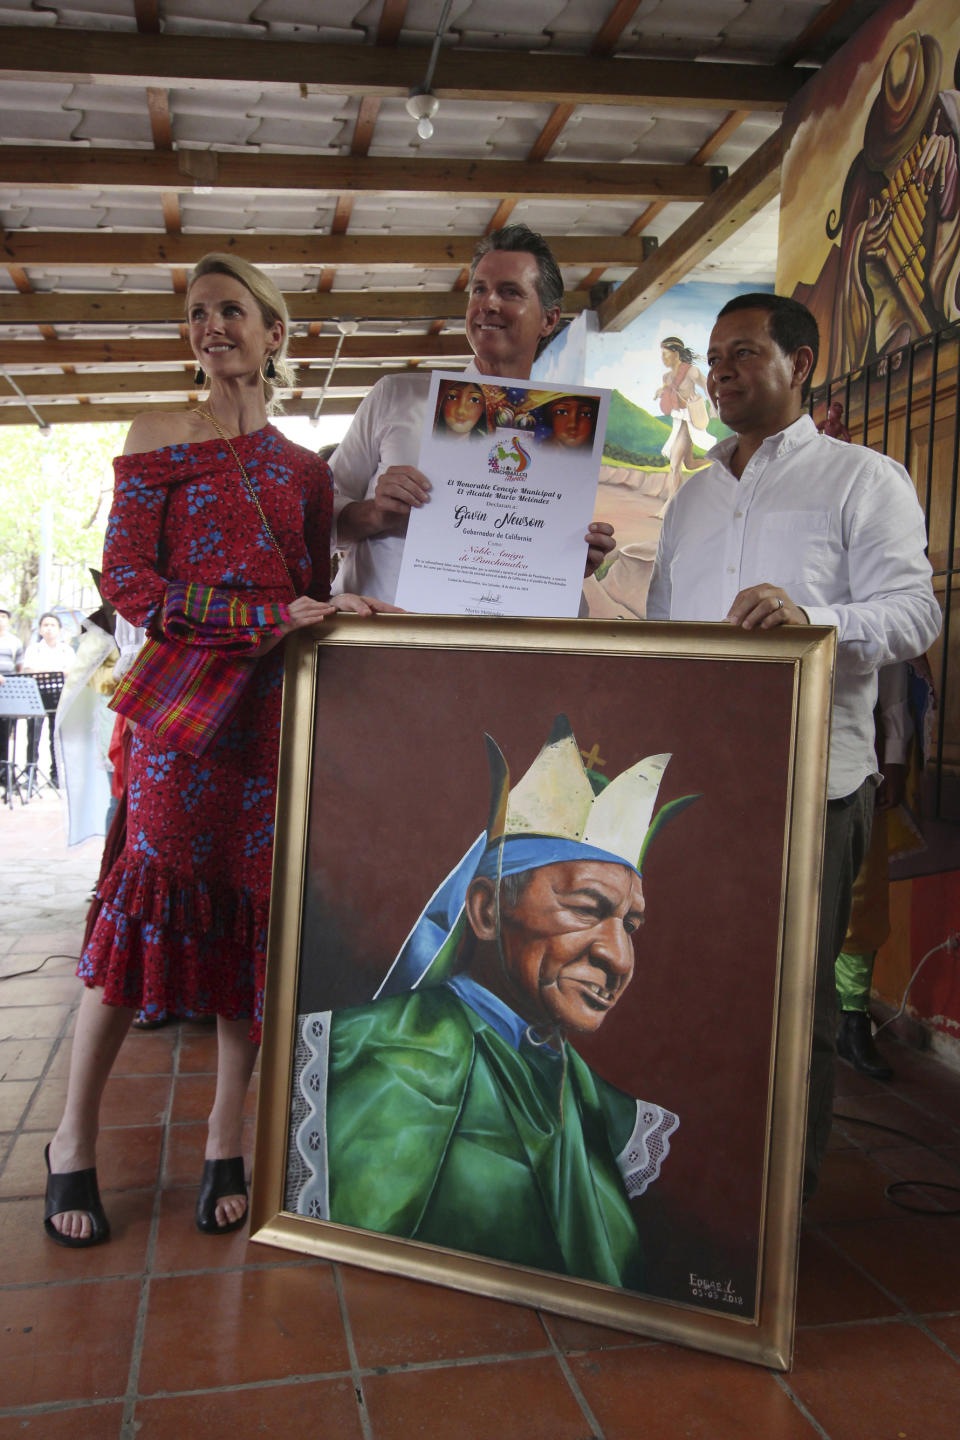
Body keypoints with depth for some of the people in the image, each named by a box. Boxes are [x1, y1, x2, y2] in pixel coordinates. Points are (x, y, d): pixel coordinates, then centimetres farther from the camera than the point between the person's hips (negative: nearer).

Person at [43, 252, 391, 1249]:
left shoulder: (305, 470, 17)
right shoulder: (158, 439, 8)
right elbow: (126, 580, -4)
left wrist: (335, 610, -3)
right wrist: (267, 618, -14)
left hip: (278, 704, 3)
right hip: (183, 694, -3)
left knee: (259, 908, 1)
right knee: (155, 892, -7)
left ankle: (225, 1141, 15)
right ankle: (73, 1141, 11)